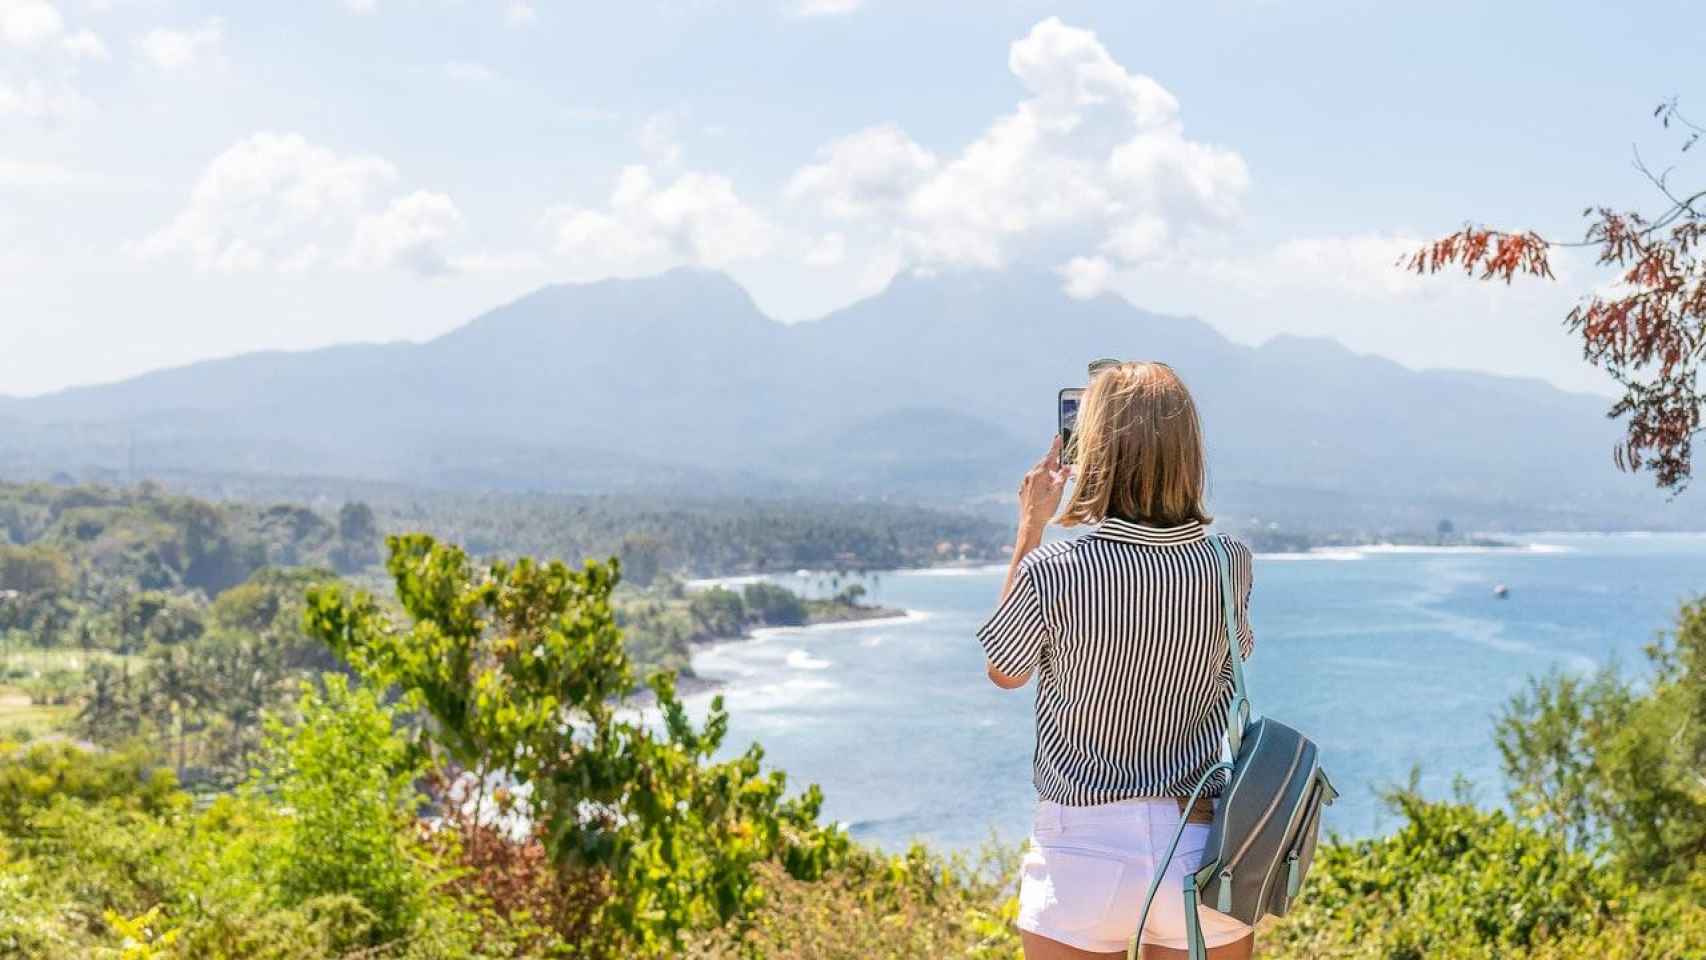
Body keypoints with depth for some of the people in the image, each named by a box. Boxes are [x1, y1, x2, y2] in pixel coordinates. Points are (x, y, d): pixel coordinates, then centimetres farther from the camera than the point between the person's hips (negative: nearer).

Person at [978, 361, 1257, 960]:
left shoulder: (1052, 573, -15)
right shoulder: (1230, 564, -6)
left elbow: (1004, 672, 7)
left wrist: (1029, 530, 9)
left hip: (1083, 849, -2)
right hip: (1203, 849, 3)